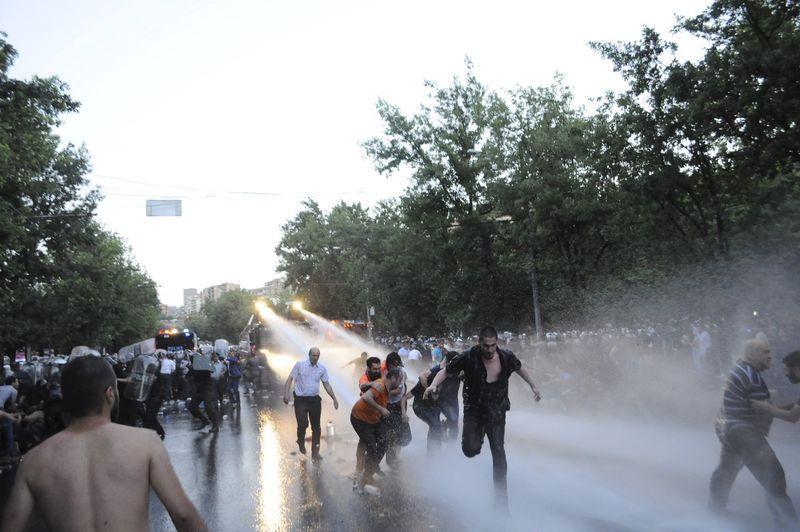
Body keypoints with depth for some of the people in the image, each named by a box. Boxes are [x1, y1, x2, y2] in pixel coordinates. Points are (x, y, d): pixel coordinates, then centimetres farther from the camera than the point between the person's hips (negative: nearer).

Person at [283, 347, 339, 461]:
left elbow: (326, 384, 14)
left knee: (316, 427, 4)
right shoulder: (300, 365, -4)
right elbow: (290, 379, -4)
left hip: (315, 400, 3)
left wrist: (334, 399, 11)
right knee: (303, 424, -11)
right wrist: (286, 394, -15)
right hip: (301, 400, -3)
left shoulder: (322, 368, 6)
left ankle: (315, 452, 14)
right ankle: (301, 442, 22)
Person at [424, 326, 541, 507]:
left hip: (496, 411, 1)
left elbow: (519, 368, 13)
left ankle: (501, 500, 13)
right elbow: (445, 371, -9)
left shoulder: (507, 357, -10)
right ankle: (479, 435, 24)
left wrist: (533, 386, 19)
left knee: (498, 452, -1)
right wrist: (434, 384, -27)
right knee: (470, 449, -16)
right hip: (473, 409, -1)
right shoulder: (468, 358, -19)